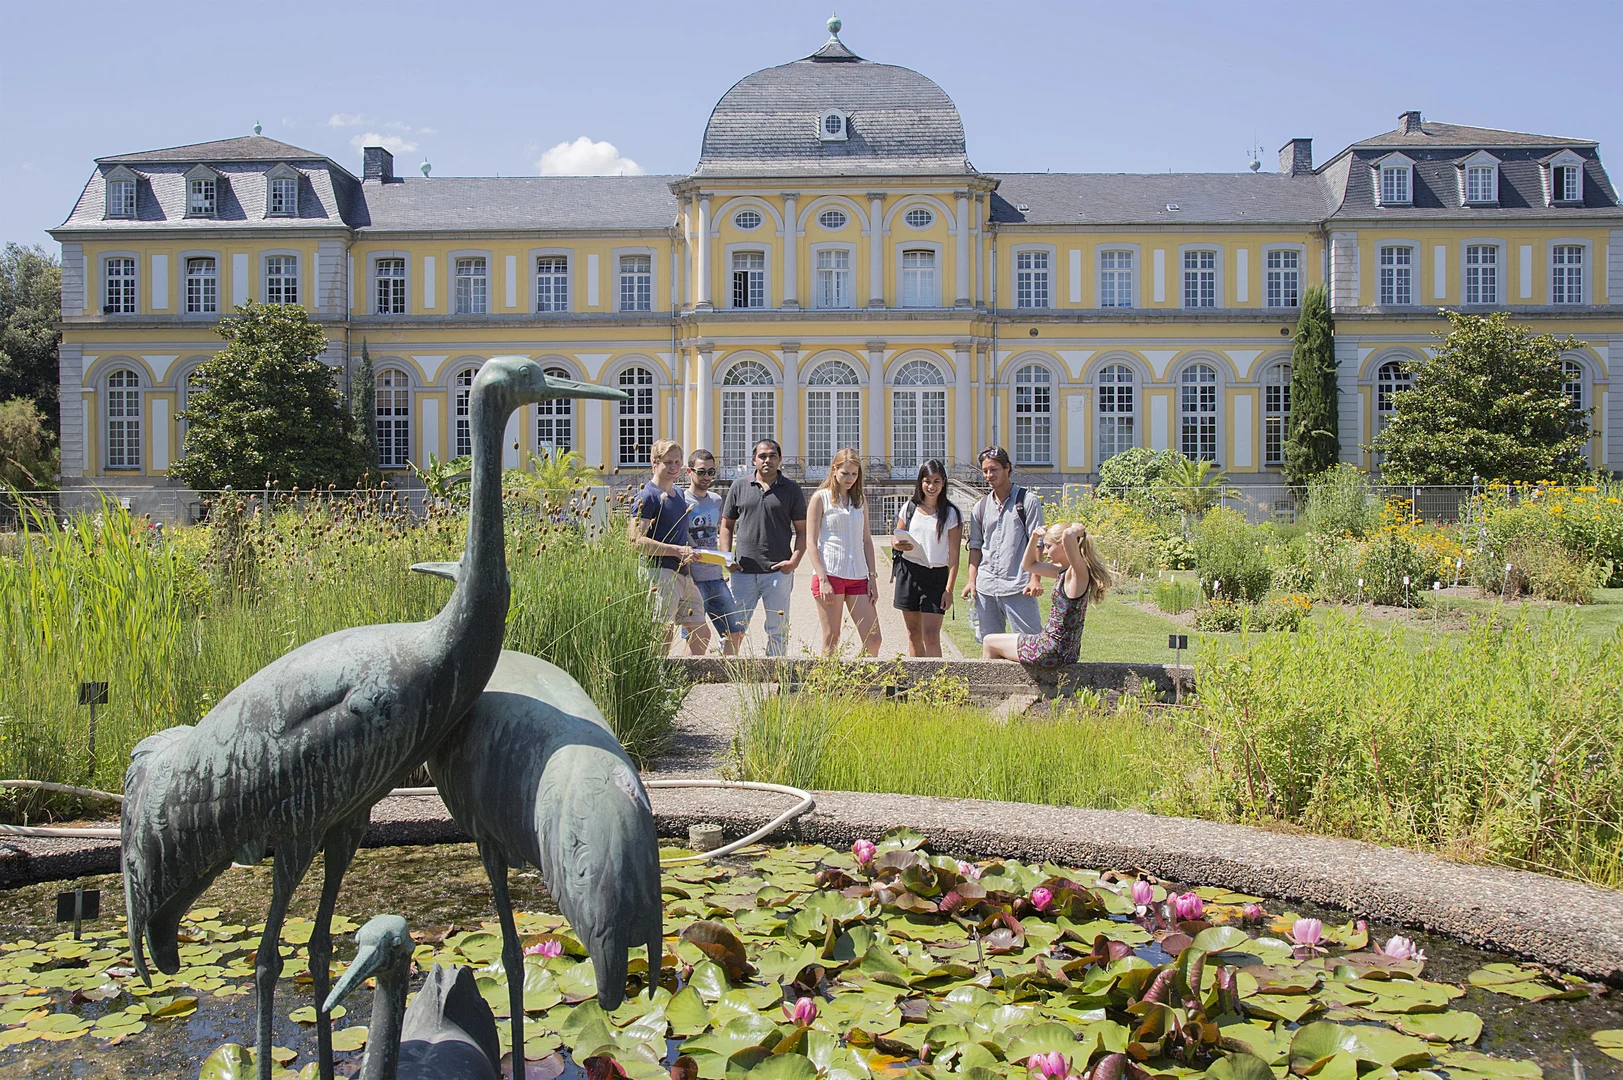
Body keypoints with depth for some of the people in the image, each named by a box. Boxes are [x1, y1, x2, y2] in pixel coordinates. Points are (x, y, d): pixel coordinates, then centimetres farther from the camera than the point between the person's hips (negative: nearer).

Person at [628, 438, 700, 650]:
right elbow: (637, 541, -17)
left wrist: (687, 553, 13)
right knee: (663, 637, -11)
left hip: (682, 573, 9)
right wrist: (677, 550, -21)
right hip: (659, 572, -9)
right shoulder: (648, 495, -9)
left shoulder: (678, 493, 18)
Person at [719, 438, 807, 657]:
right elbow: (727, 525, 14)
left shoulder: (792, 489, 6)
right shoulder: (739, 488, 10)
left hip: (778, 572, -1)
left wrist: (794, 560, -8)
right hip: (743, 572, 1)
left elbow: (802, 530, 6)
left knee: (778, 631, 5)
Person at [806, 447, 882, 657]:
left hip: (857, 576, 5)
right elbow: (811, 542, -4)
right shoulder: (821, 498, 1)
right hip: (829, 574, -5)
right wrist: (822, 579, -13)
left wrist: (872, 576, 8)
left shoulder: (860, 501, 16)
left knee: (873, 639, -2)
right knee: (831, 640, -2)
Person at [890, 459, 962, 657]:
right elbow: (896, 540, 15)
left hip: (936, 575, -3)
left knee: (931, 635, -11)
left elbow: (953, 554, -4)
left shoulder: (951, 514, -2)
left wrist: (949, 589, -10)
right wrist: (898, 545, -11)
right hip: (908, 572, 3)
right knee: (914, 634, 8)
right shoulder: (910, 508, 7)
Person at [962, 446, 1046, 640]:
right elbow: (975, 546, 15)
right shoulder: (981, 507, 13)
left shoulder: (1028, 501, 0)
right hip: (985, 587, 5)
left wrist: (1035, 579, -12)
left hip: (1018, 587, -5)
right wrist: (972, 580, 6)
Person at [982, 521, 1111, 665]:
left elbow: (1068, 535, -40)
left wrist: (1078, 529, -18)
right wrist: (1034, 539, 6)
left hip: (1053, 652, -10)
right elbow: (1028, 565, 20)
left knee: (989, 642, 10)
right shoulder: (1064, 571, 7)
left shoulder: (1079, 573, -21)